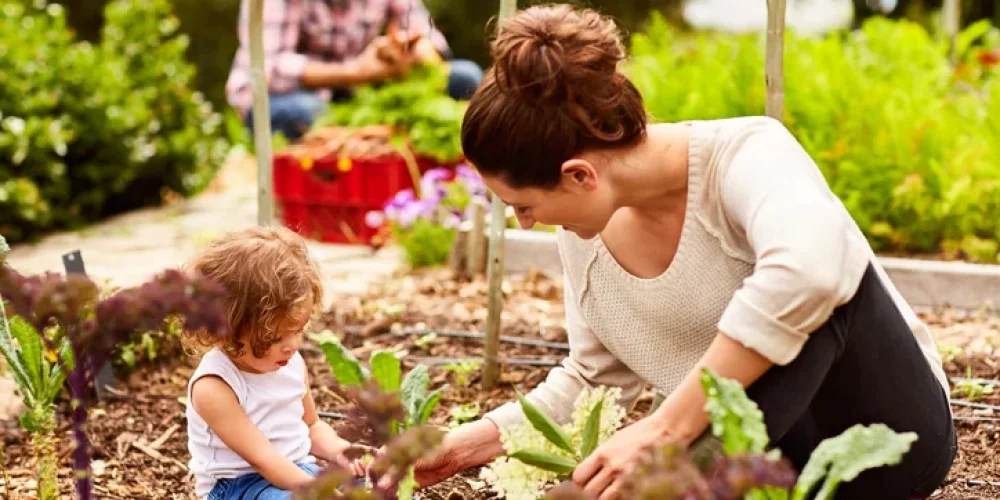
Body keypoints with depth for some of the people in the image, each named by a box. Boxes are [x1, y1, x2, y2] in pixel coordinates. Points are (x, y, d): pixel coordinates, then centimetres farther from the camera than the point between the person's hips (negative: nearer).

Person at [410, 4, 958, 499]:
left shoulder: (743, 153, -25)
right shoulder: (582, 240, -5)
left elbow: (808, 266, -47)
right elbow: (593, 381, 9)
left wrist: (666, 428, -45)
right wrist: (469, 443, -3)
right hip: (776, 454, 6)